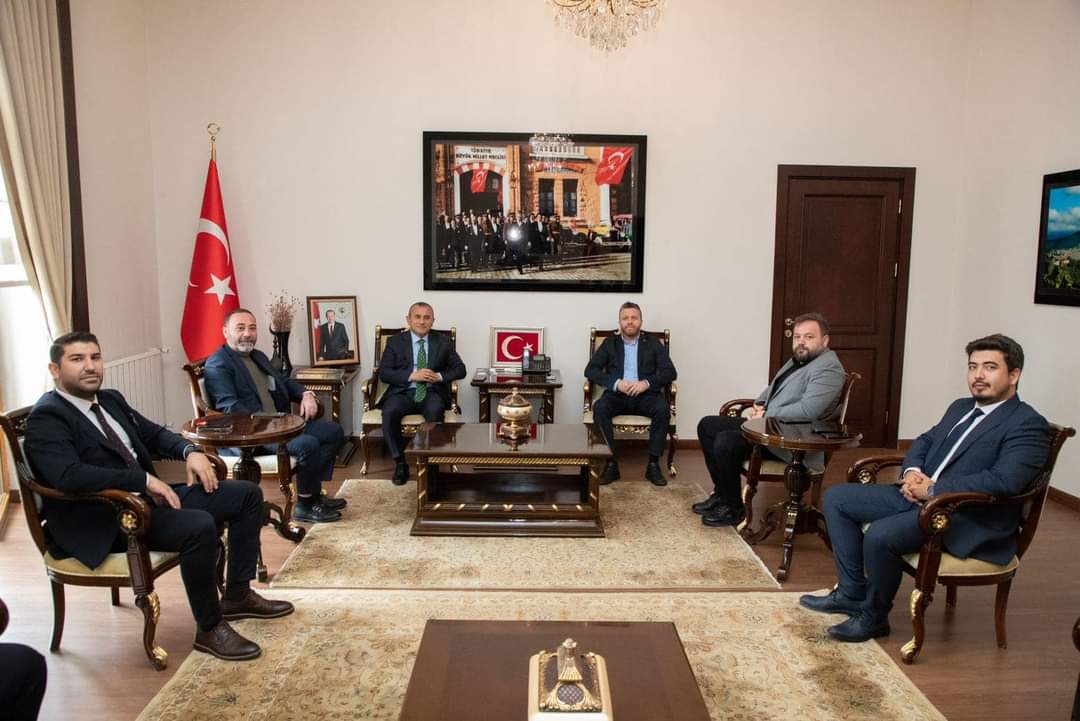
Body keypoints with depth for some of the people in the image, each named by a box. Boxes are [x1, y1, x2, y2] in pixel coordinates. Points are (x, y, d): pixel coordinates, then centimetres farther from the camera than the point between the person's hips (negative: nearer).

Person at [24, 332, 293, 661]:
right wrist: (145, 480, -26)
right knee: (200, 526, -34)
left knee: (248, 494, 3)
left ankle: (237, 595, 12)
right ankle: (209, 628, -13)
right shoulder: (46, 417, -12)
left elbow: (154, 434, 22)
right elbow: (68, 475, -27)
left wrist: (190, 451, 0)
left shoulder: (110, 400, 14)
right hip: (102, 522, -9)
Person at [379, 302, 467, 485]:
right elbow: (383, 373, 0)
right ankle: (400, 463, -17)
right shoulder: (395, 342, 8)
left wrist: (439, 376, -10)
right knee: (389, 412, -32)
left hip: (432, 392, 0)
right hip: (403, 391, 0)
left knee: (435, 411, -35)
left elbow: (460, 369, 10)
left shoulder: (443, 342, 11)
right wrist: (412, 375, -15)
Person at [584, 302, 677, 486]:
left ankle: (653, 464, -20)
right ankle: (611, 463, -25)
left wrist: (647, 383, -17)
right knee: (599, 408, -31)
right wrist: (616, 383, -15)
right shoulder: (609, 343, 13)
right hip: (617, 395, 0)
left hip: (645, 395, 0)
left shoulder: (654, 344, 12)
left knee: (663, 409, -31)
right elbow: (590, 370, 1)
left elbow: (670, 372, 2)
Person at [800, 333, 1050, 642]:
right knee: (836, 498, 2)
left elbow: (1004, 480, -23)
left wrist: (933, 489, -20)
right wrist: (912, 472, 0)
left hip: (970, 518, -9)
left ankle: (874, 616, -4)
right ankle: (852, 593, 7)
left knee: (880, 535, -31)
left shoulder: (1028, 425, -10)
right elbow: (924, 441, 23)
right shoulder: (960, 407, 17)